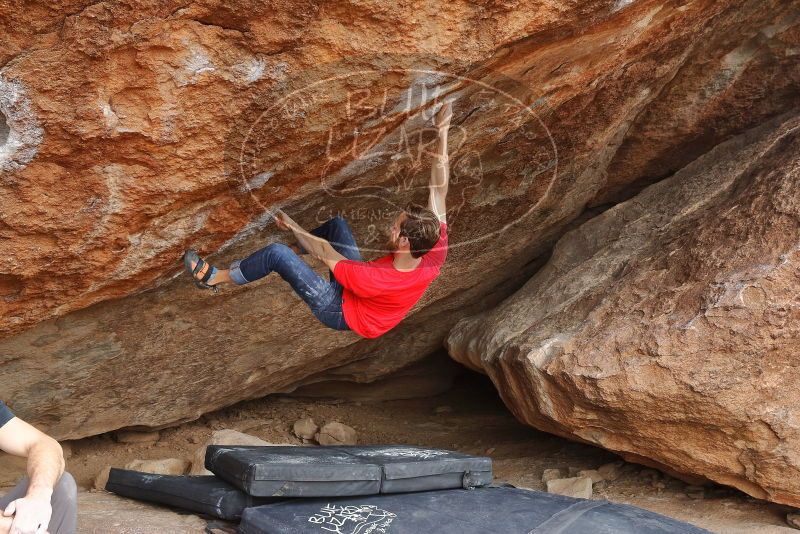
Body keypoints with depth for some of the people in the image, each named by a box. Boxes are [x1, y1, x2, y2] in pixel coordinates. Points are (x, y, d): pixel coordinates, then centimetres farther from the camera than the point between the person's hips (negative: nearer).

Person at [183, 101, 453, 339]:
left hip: (339, 311, -7)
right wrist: (442, 131, -24)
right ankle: (294, 250, 34)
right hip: (358, 289, 7)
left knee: (276, 253, -15)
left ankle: (215, 277, 8)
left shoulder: (377, 280, -42)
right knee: (338, 223, 10)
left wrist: (292, 226, -10)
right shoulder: (435, 253, -27)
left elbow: (324, 254, -26)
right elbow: (438, 190, -23)